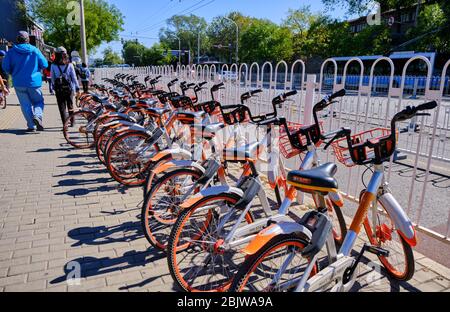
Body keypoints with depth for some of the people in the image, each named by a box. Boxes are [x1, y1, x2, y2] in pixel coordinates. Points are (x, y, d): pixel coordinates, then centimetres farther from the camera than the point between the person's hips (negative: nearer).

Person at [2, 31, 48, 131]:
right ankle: (38, 116, -15)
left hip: (19, 83, 1)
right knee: (38, 101, 14)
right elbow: (44, 64, -3)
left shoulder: (11, 52, -2)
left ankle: (31, 126, 8)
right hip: (34, 82, -1)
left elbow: (5, 67, -3)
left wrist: (13, 73, 17)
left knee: (25, 104, 9)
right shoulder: (35, 50, -4)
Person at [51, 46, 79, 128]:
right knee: (70, 105, 16)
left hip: (58, 89, -1)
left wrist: (54, 86, 18)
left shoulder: (53, 66, -3)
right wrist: (77, 87, 4)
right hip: (69, 88, 1)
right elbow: (74, 77, -3)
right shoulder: (70, 65, -5)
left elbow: (52, 78, 4)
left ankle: (65, 124, -5)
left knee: (62, 107, 3)